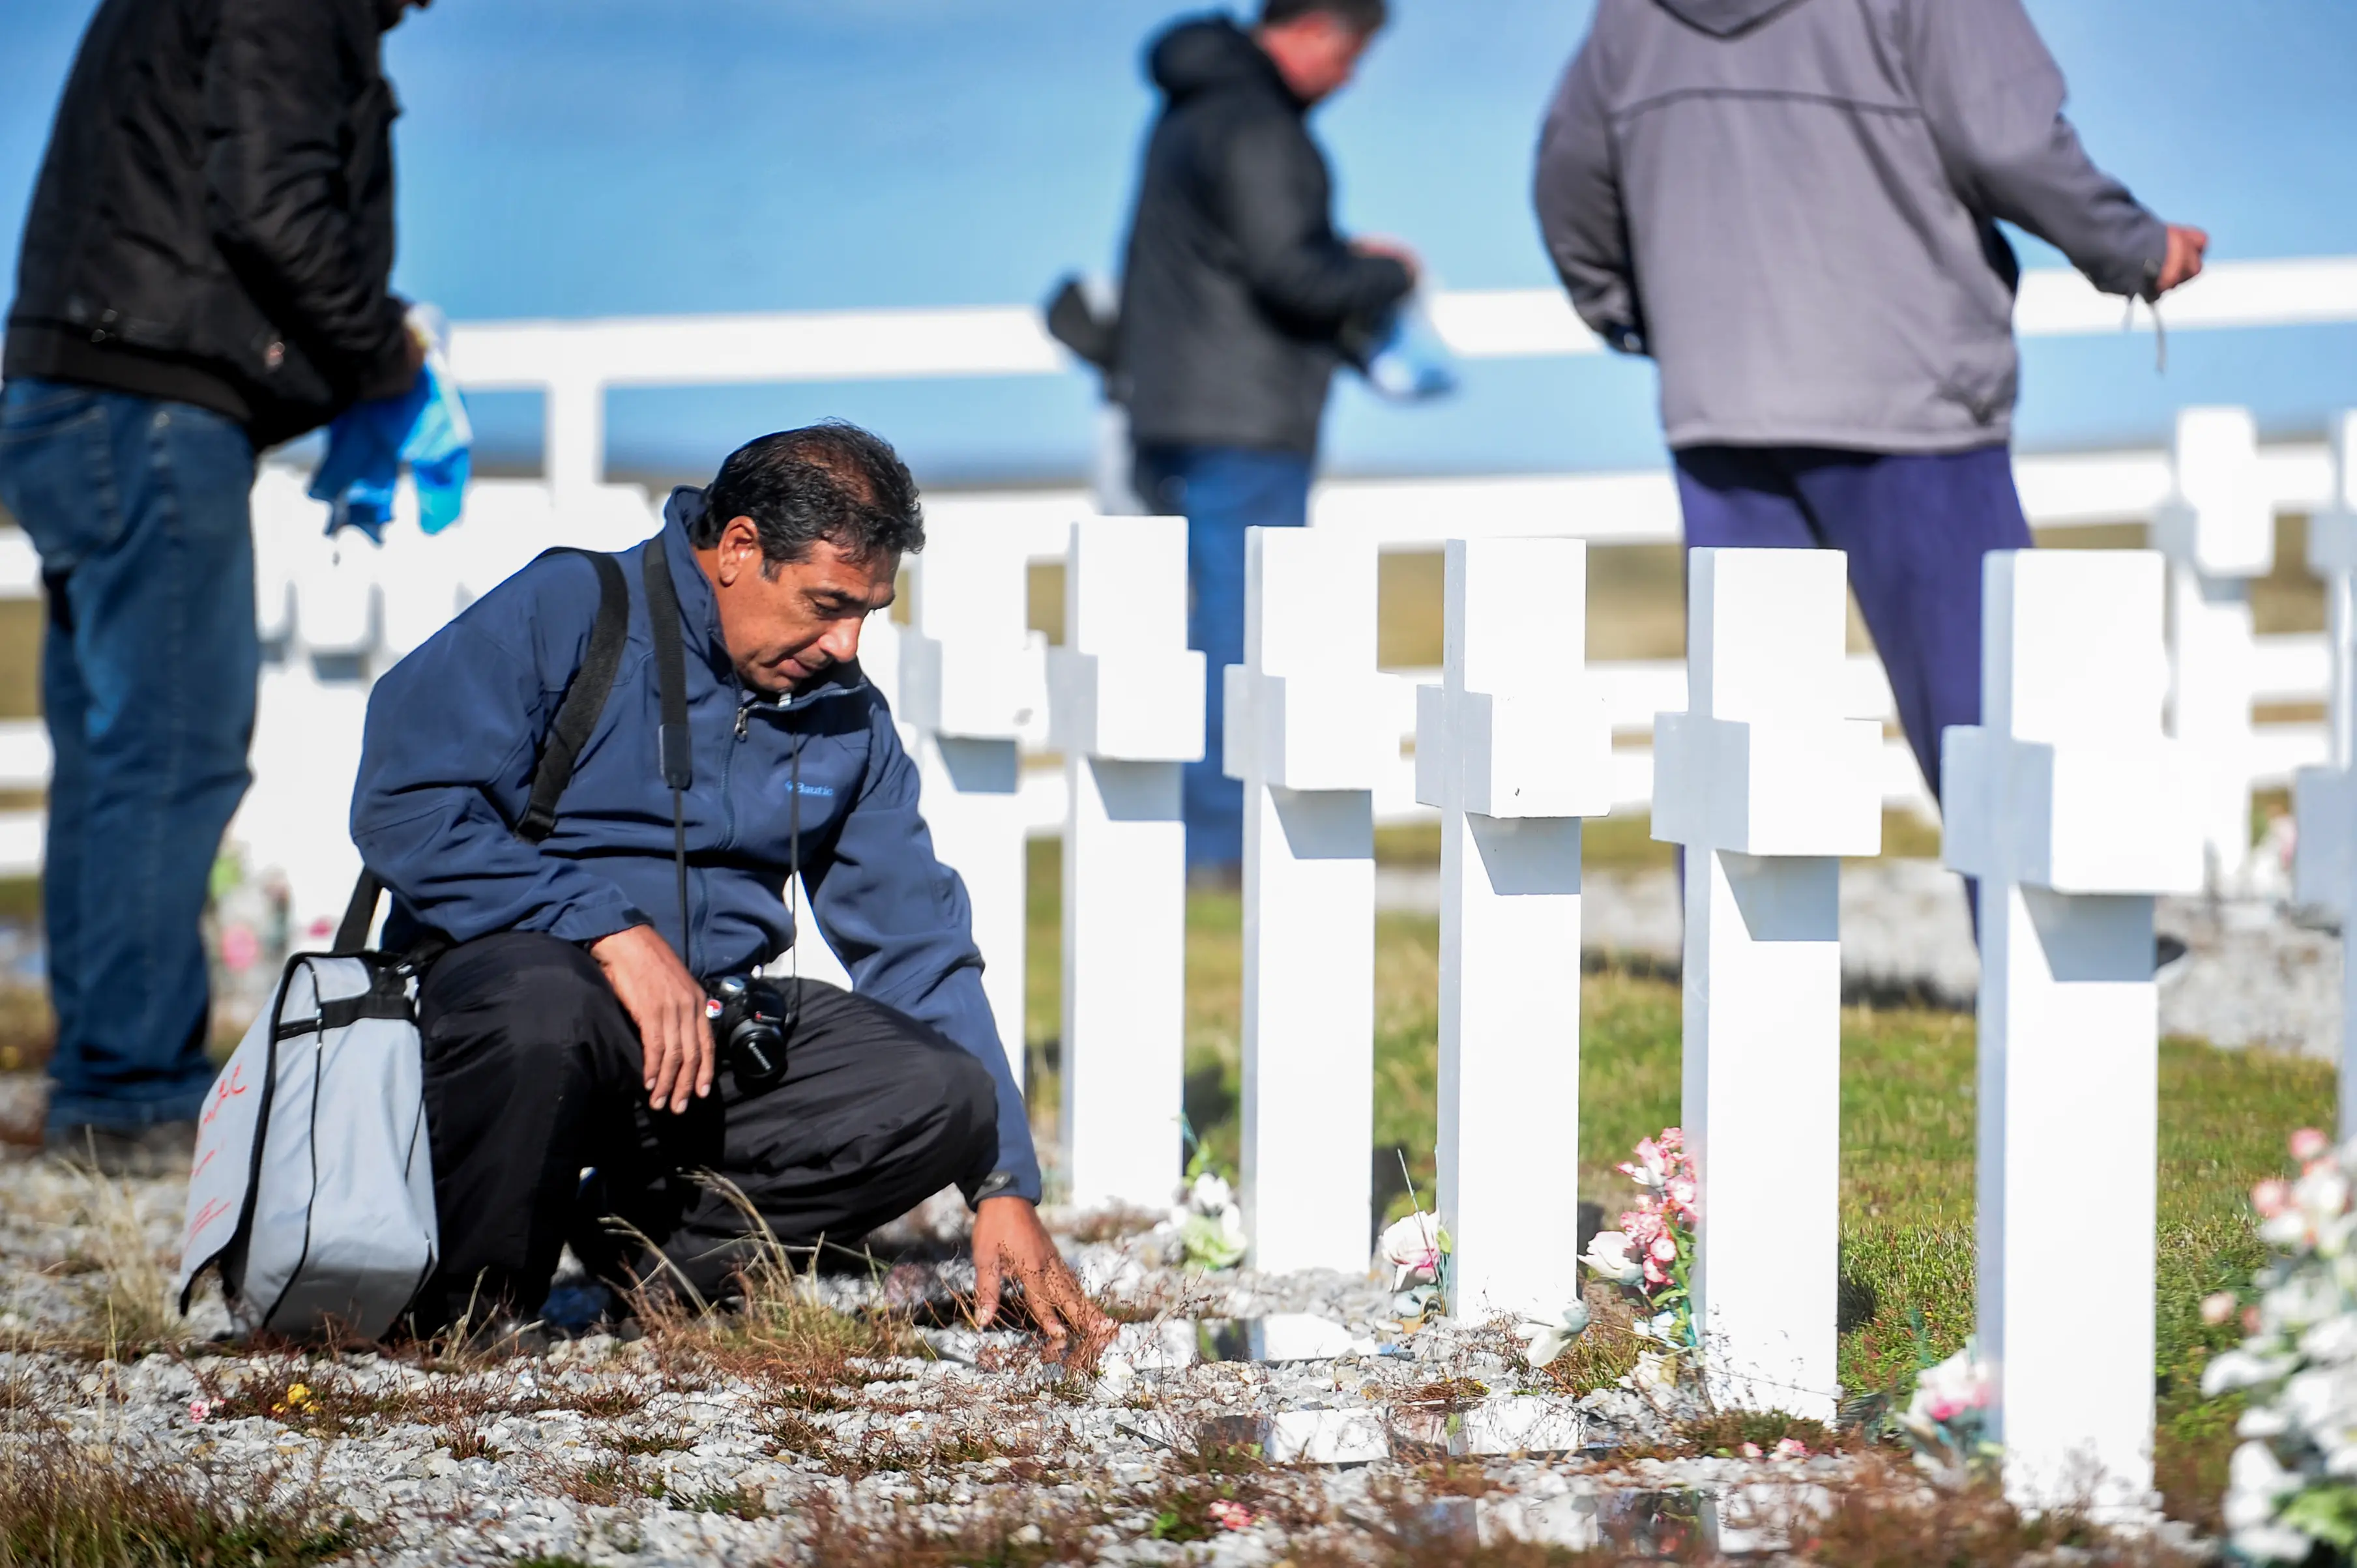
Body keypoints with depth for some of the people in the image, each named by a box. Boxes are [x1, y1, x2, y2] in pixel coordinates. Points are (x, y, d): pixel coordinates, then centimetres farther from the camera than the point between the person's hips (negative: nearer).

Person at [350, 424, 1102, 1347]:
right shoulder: (563, 614, -6)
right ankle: (464, 1306, -17)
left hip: (714, 1021, 5)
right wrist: (610, 929, -22)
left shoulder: (846, 719, 13)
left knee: (947, 1094, -18)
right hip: (507, 965, -5)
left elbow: (917, 943, 15)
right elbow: (403, 808, -15)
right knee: (542, 1009, -42)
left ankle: (645, 1233, -10)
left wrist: (1002, 1186, 7)